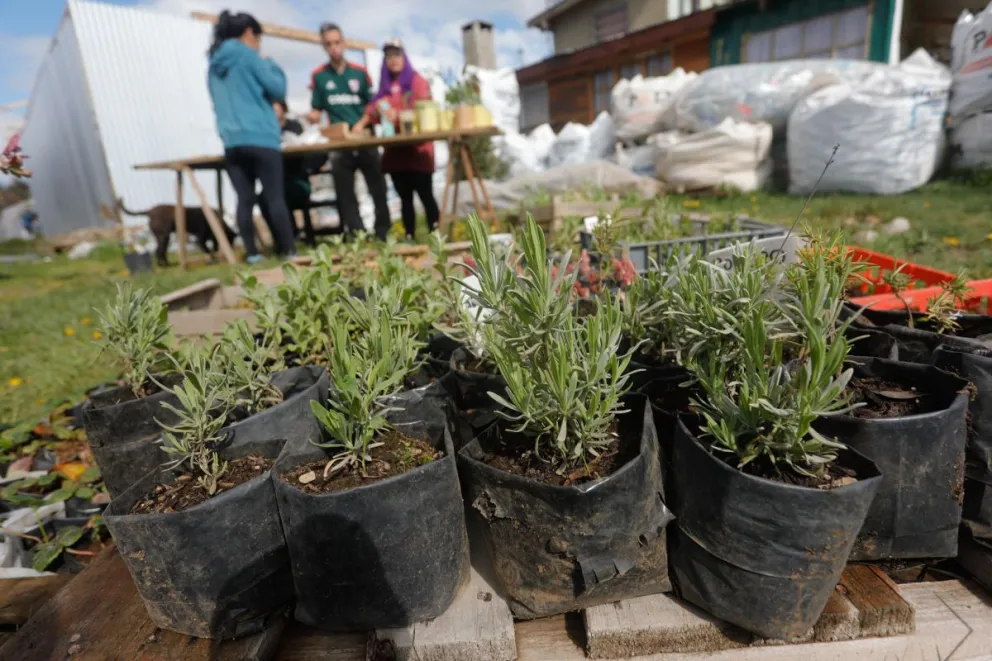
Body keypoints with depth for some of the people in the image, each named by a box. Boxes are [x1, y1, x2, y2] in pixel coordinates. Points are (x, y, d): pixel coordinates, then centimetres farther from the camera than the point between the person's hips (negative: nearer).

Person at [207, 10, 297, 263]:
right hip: (260, 138, -6)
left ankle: (252, 254, 2)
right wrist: (272, 66, 16)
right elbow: (278, 90, -1)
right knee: (275, 197, -5)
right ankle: (289, 251, -5)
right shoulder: (246, 54, -1)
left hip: (232, 141, 6)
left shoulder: (215, 63, 19)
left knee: (245, 199, 3)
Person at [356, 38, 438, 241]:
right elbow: (374, 110, 15)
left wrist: (399, 115, -23)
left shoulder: (418, 81, 4)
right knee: (405, 197, 5)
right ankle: (409, 238, 8)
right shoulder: (385, 87, 19)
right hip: (394, 149, 5)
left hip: (417, 147, -5)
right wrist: (362, 123, -4)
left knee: (425, 194, -9)